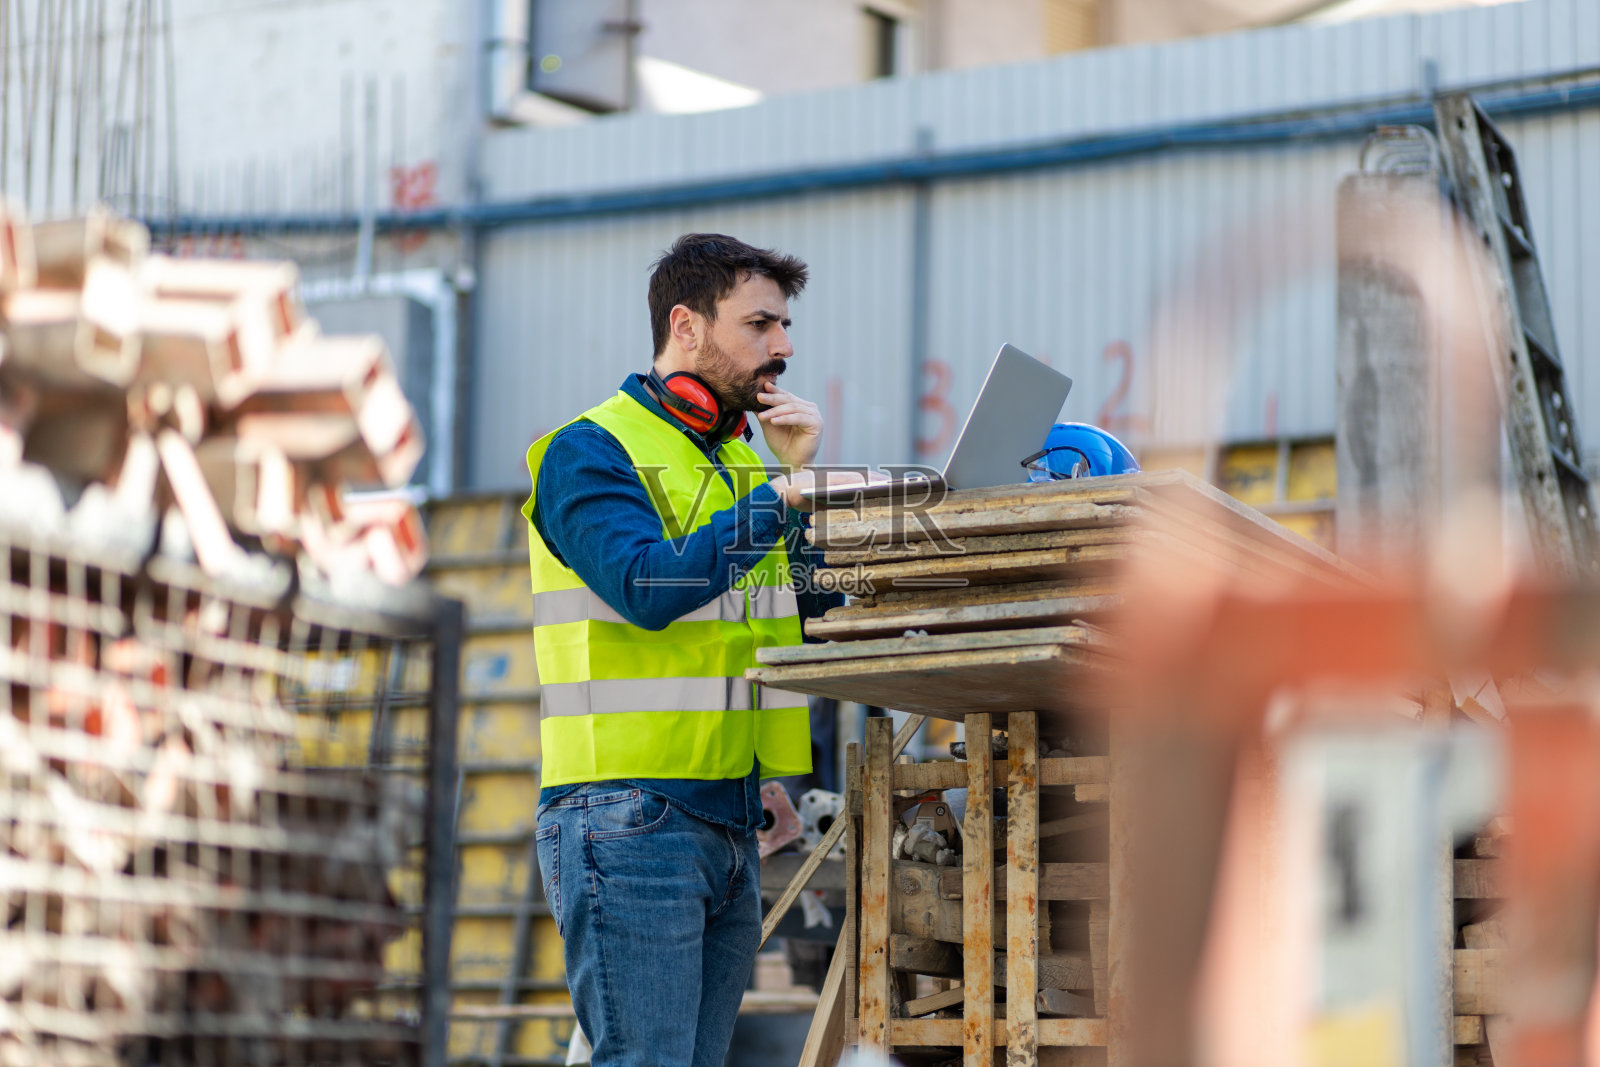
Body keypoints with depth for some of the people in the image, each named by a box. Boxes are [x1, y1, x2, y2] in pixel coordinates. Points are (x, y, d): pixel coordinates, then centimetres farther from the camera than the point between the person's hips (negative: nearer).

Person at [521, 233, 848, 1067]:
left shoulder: (739, 461, 19)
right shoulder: (592, 450, -5)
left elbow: (814, 614, 12)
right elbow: (647, 588, -21)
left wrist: (803, 473, 2)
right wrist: (777, 499, -16)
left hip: (731, 822, 8)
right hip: (627, 817, -8)